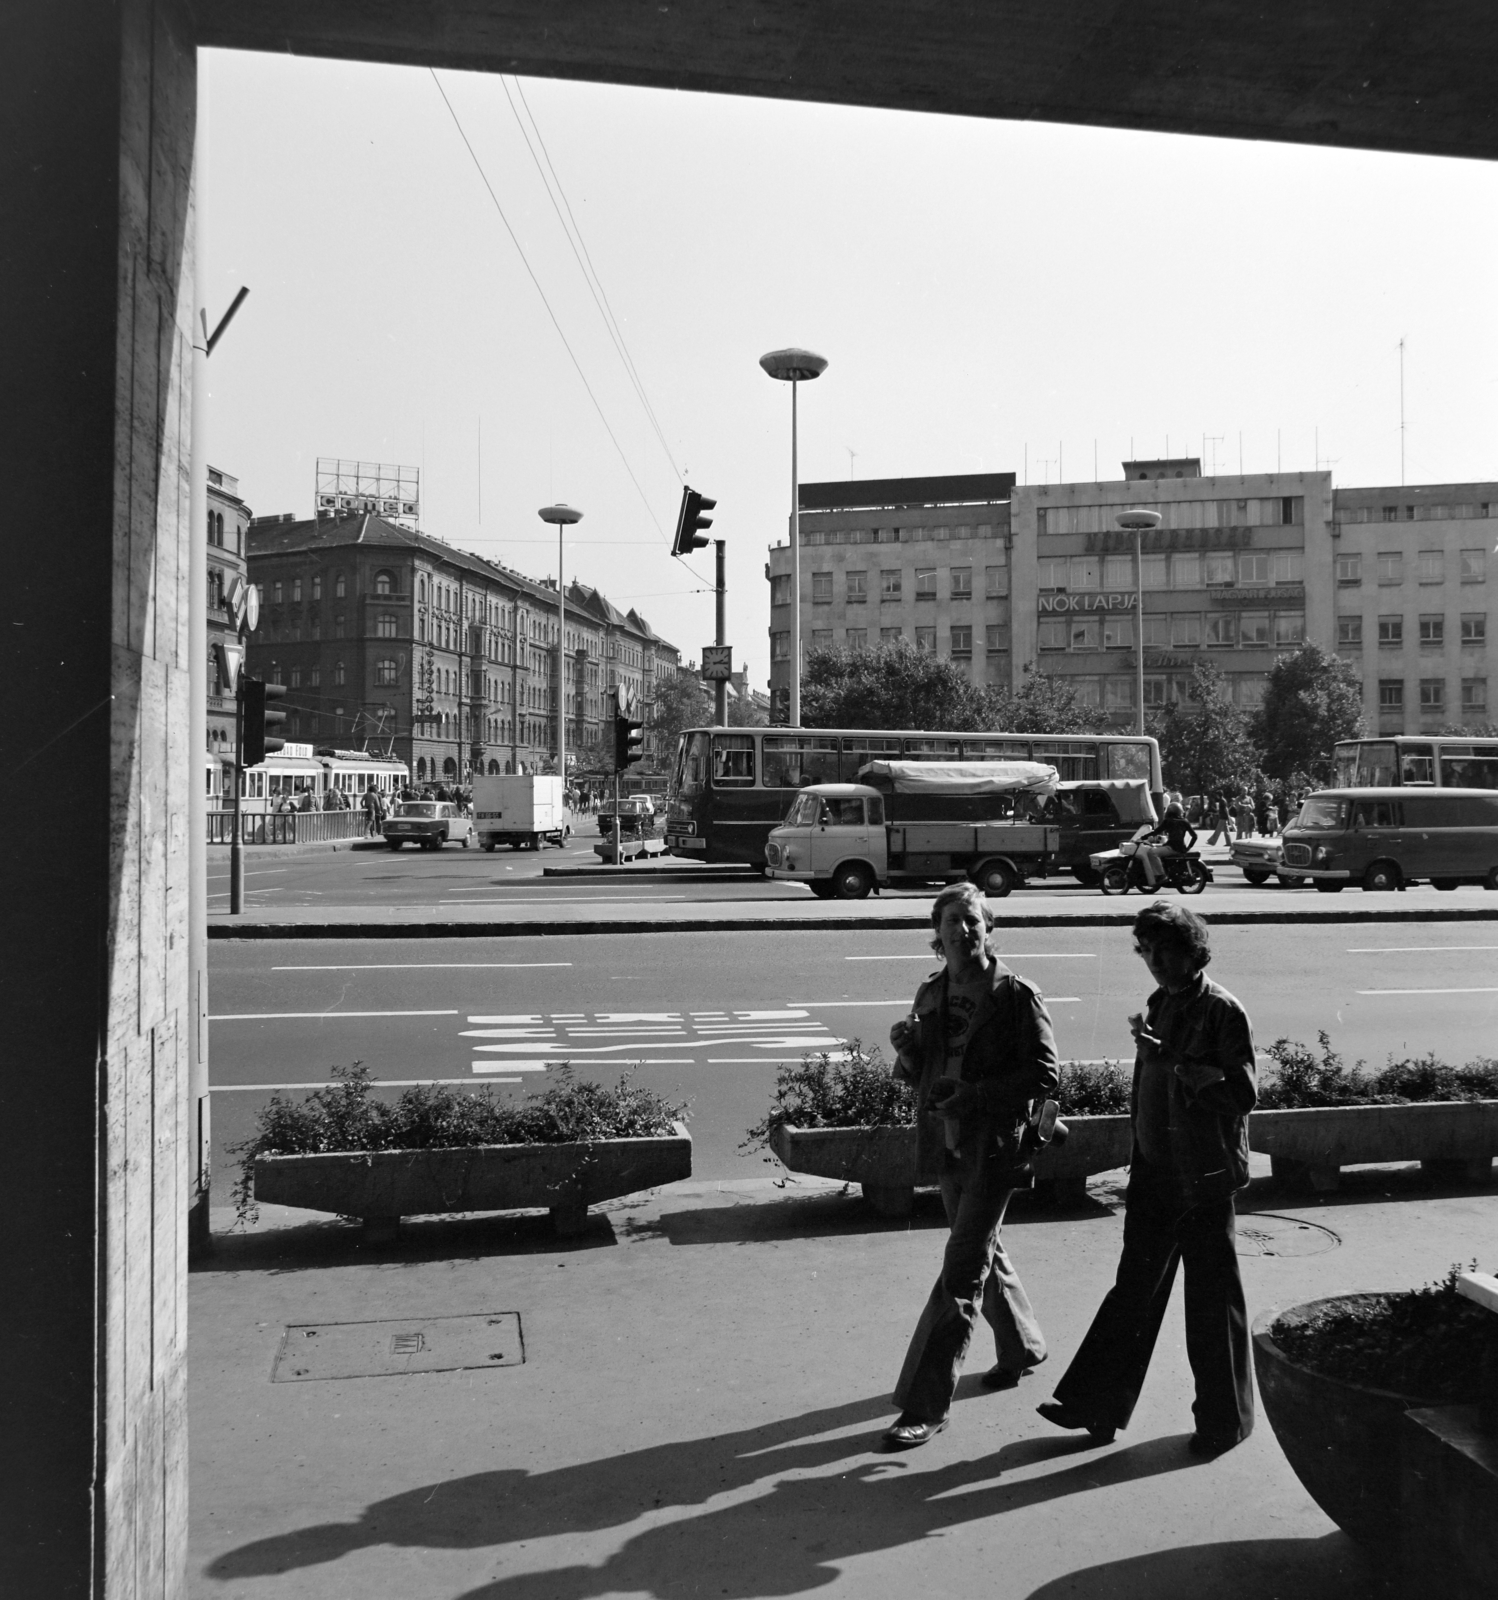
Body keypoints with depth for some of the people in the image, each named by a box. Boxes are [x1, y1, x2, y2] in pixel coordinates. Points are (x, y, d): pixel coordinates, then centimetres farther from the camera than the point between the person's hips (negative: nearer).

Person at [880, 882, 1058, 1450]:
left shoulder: (1016, 996, -11)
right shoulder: (930, 994, 6)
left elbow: (1044, 1076, -13)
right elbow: (917, 1076, 13)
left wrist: (974, 1097, -22)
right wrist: (906, 1050, -10)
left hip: (994, 1151, -7)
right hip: (946, 1147, 7)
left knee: (961, 1275, -7)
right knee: (983, 1253, 22)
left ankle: (925, 1405, -2)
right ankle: (1023, 1346, 46)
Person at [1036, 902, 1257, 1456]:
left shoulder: (1223, 1012, -12)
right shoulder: (1159, 1005, 11)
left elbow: (1243, 1093, -19)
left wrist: (1172, 1060, -24)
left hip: (1204, 1180, -7)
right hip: (1155, 1173, 7)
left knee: (1212, 1299, 5)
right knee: (1134, 1290, 9)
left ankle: (1224, 1420, 21)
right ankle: (1096, 1407, 14)